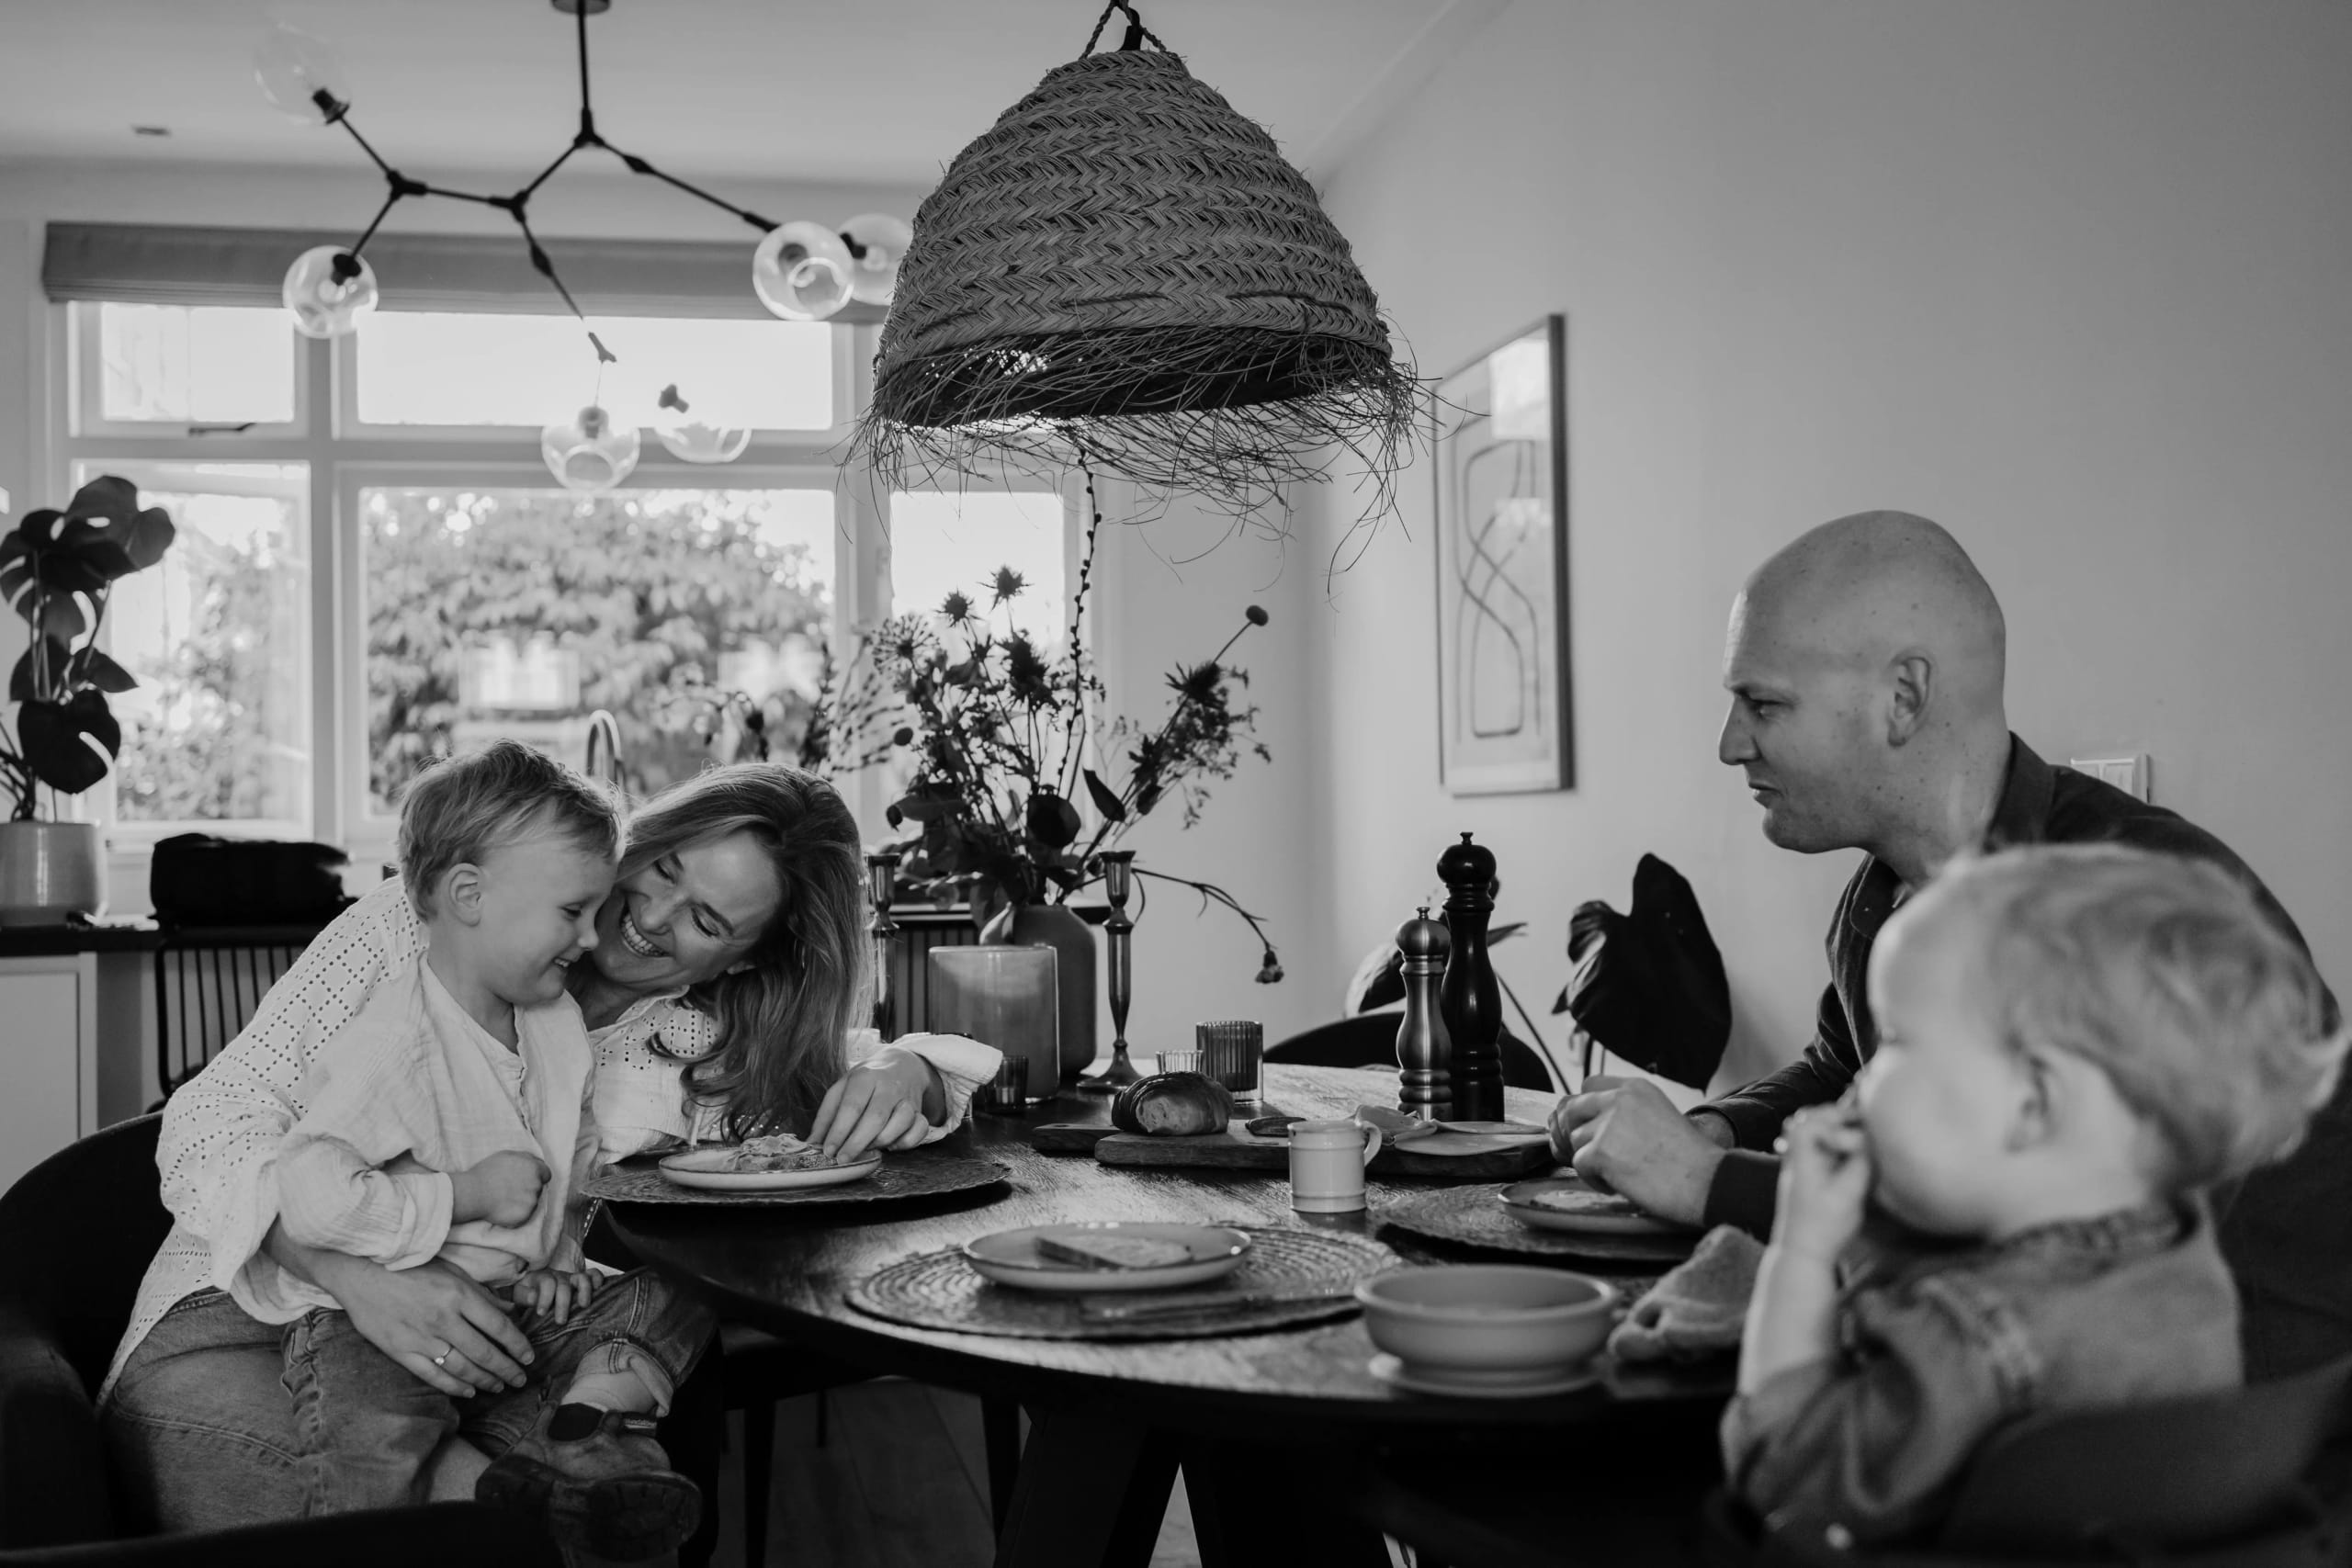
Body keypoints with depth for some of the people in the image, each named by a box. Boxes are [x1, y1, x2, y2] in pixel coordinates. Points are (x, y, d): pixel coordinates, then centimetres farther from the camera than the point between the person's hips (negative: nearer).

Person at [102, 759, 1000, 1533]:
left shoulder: (708, 1049, 5)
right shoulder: (416, 928, -8)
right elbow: (214, 1120, -13)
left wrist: (903, 1075, -12)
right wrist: (356, 1270, -32)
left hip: (483, 1344, 3)